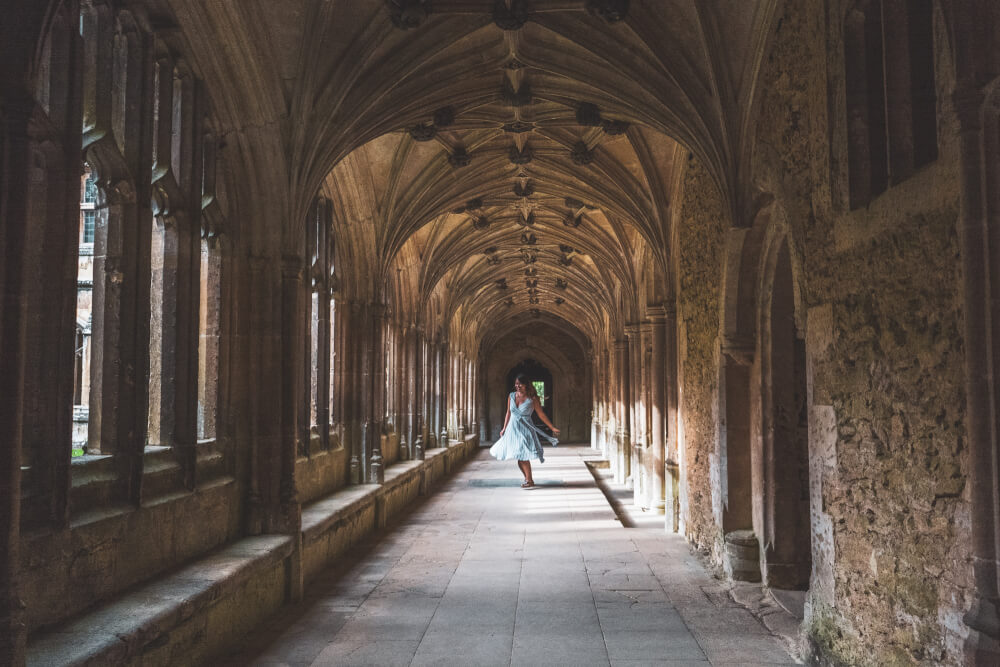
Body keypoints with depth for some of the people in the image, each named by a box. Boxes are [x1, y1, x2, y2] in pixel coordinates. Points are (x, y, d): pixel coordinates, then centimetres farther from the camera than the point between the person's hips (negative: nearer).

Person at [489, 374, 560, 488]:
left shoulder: (532, 398, -7)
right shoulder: (511, 396, 4)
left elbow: (541, 414, -1)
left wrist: (553, 428, -1)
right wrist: (504, 428, 17)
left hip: (525, 429, -4)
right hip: (513, 428, 4)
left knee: (523, 456, -13)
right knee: (519, 457, 7)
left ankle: (529, 481, -2)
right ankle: (527, 478, 24)